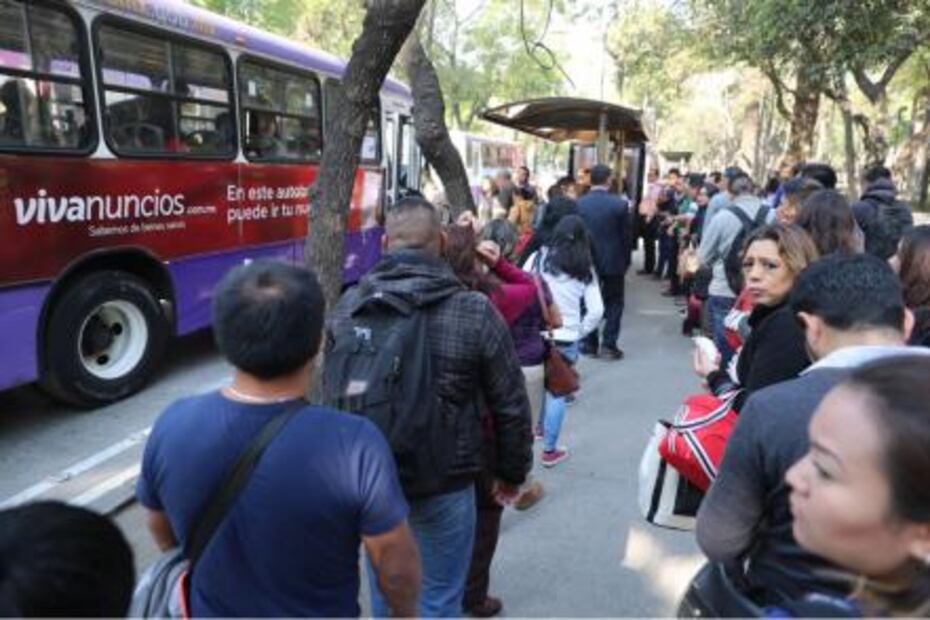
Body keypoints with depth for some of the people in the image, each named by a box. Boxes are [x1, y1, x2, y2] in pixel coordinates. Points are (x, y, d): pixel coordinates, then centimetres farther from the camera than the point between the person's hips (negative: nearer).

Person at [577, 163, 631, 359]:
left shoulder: (578, 204, -7)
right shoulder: (620, 204, -11)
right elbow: (626, 235, -6)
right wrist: (626, 261, 7)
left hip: (587, 261, 2)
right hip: (613, 261, -2)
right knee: (614, 303, 10)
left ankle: (590, 344, 16)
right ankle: (608, 344, 6)